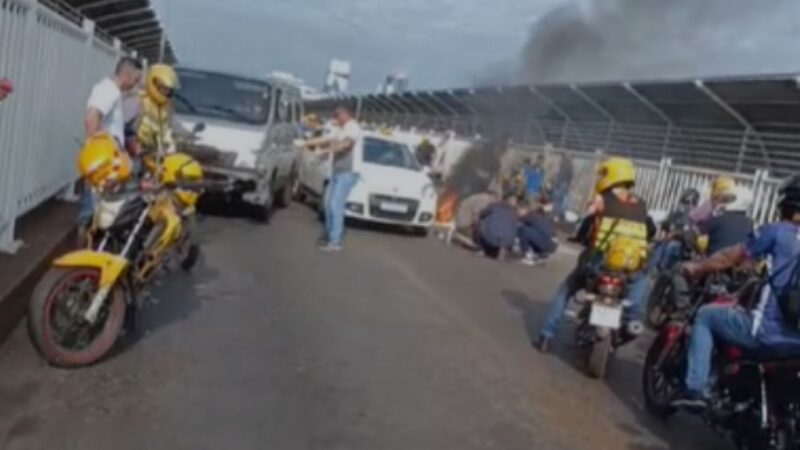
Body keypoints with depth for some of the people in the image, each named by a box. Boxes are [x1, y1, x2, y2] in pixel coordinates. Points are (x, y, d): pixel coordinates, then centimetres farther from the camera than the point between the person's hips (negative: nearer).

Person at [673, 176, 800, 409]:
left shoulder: (777, 231, -5)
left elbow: (732, 257, 0)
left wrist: (695, 268, 14)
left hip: (769, 331, -6)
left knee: (706, 316, 15)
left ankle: (694, 389, 7)